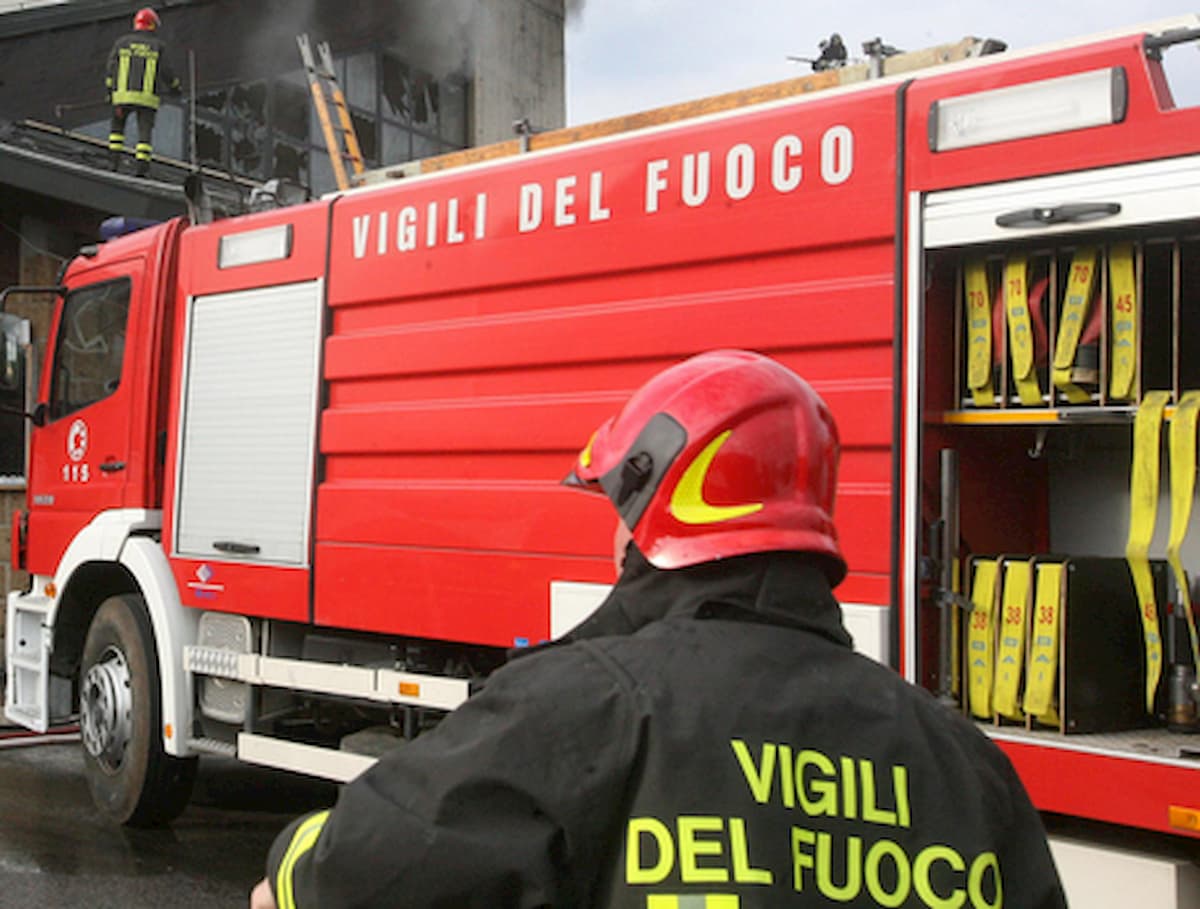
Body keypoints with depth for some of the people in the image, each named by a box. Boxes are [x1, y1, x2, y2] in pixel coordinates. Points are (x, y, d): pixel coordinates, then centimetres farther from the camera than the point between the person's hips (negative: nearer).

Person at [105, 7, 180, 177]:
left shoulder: (121, 43, 9)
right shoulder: (157, 45, 5)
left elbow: (112, 69, 6)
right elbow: (165, 72, 7)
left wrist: (110, 92, 11)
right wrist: (174, 86, 24)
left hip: (123, 94, 1)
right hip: (148, 97, -1)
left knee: (117, 125, 20)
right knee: (145, 131, 3)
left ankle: (114, 158, 10)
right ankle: (141, 165, -8)